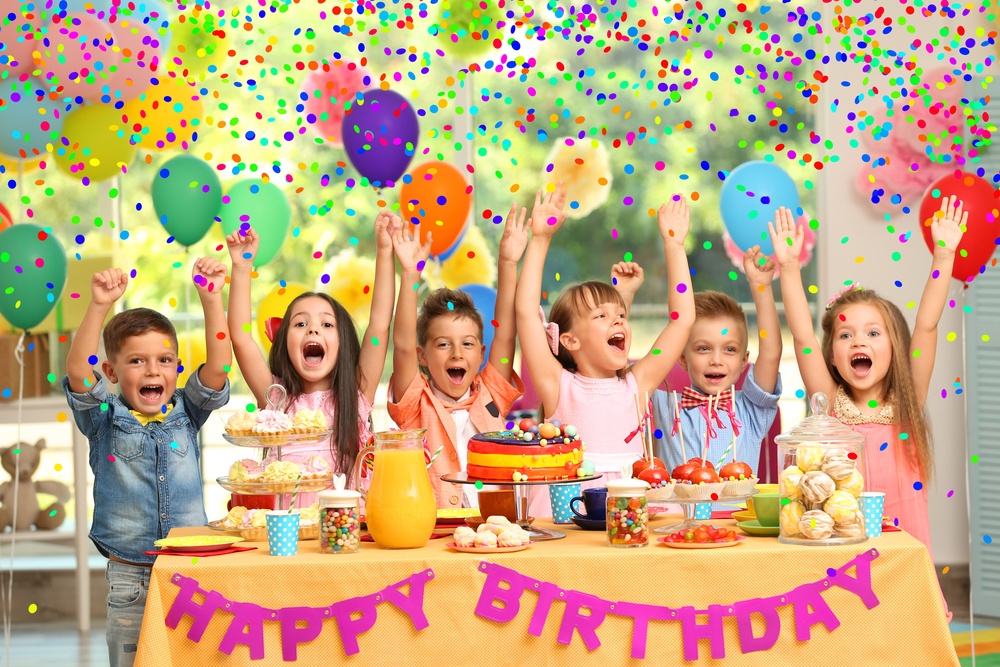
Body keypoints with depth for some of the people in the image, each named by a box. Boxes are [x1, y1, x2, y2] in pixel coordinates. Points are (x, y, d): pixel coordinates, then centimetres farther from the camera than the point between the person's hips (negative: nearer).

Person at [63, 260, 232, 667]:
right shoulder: (106, 420, 0)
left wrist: (210, 299, -20)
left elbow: (218, 366, -8)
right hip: (129, 576, -1)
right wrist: (99, 306, -28)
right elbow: (78, 373, -16)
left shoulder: (186, 413, 5)